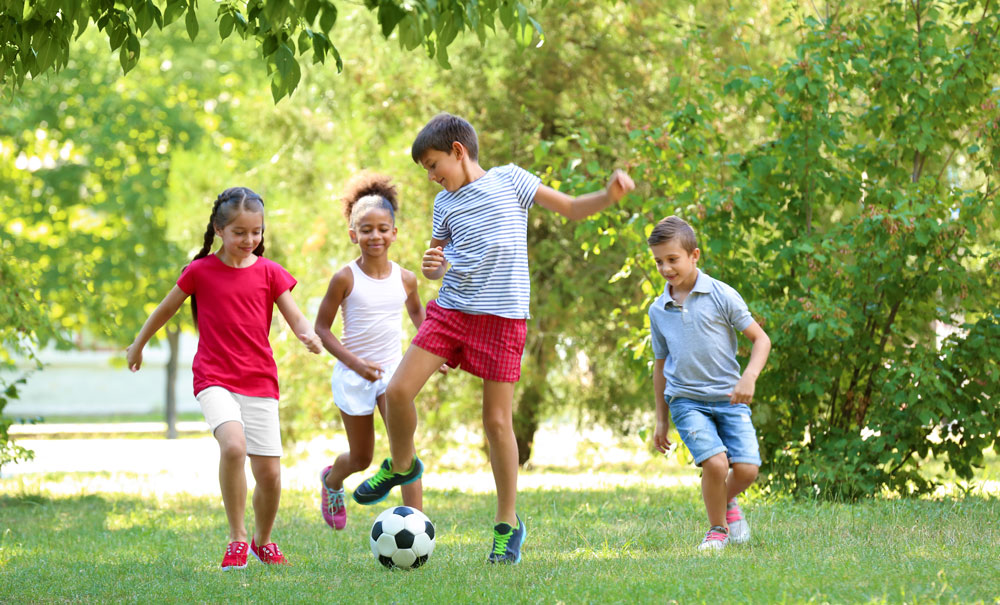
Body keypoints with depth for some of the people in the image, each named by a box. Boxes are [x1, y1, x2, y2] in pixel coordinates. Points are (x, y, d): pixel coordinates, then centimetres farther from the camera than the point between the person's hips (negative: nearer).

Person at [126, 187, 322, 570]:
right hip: (214, 380, -2)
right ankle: (237, 538, -17)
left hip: (260, 383, 3)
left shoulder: (269, 272, 4)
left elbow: (296, 319, 2)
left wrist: (309, 337, -22)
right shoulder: (201, 271, 0)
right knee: (233, 445, -30)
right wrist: (138, 346, 26)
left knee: (269, 473, 0)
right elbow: (166, 309, 14)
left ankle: (263, 541, 28)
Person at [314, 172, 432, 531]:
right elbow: (321, 328, -8)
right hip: (353, 376, -2)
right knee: (361, 458, 11)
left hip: (392, 370, 2)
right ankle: (332, 480, 47)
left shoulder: (404, 279, -1)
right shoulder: (345, 279, -12)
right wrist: (355, 362, -19)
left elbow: (416, 312, 22)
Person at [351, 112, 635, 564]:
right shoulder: (445, 203, 13)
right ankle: (401, 465, 22)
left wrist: (608, 196, -13)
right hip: (450, 308, 4)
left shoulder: (509, 179, 2)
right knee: (397, 391, -8)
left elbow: (571, 208, 6)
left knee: (497, 420, -2)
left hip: (502, 315, -4)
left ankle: (508, 523, 10)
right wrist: (432, 266, -4)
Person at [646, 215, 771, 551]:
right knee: (715, 462, -21)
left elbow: (760, 338, 1)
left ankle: (729, 502, 23)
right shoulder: (658, 311, 7)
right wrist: (661, 420, 20)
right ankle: (717, 529, 3)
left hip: (729, 397, -1)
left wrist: (749, 377, -17)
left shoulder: (722, 296, -3)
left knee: (746, 468, -14)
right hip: (686, 400, 1)